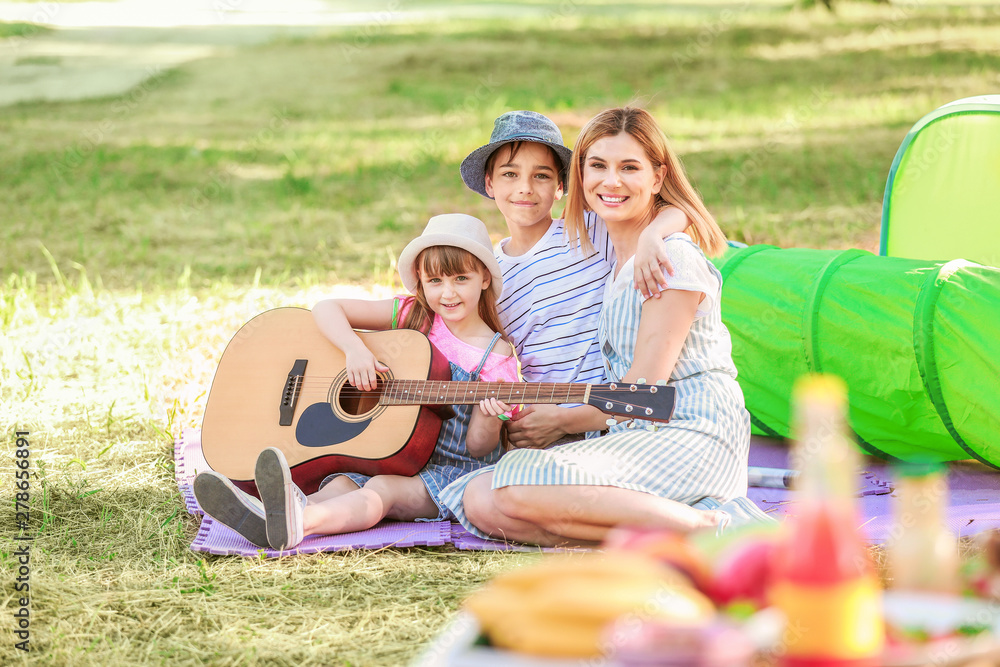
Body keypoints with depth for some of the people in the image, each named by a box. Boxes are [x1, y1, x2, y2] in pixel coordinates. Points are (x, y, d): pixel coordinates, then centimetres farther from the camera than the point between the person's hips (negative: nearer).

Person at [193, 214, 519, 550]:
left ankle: (297, 522, -64)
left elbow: (478, 447, -5)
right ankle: (264, 520, -59)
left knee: (384, 488, -34)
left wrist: (489, 416, -28)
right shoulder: (413, 315, 7)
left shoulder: (496, 356, -3)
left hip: (457, 470, -4)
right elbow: (326, 309, 3)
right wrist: (355, 349, -16)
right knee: (342, 485, -28)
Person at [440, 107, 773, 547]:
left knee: (519, 488, -28)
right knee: (479, 500, -10)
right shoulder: (603, 249, 16)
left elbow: (645, 388, -13)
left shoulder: (673, 254, -11)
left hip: (692, 432, -9)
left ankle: (711, 525, -25)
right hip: (636, 437, 9)